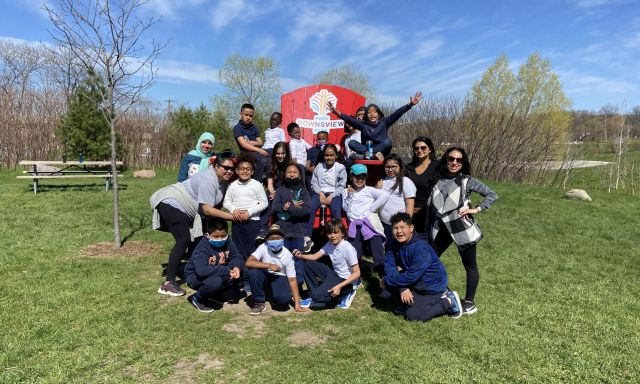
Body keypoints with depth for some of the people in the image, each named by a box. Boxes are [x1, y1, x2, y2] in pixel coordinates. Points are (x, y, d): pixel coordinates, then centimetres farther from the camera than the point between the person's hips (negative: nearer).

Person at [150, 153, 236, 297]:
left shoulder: (222, 179, 0)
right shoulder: (209, 180, -28)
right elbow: (207, 209, -30)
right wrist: (231, 216, -33)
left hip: (184, 209, 10)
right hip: (172, 204, -10)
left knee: (187, 240, 14)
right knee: (183, 240, -17)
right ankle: (168, 283, -15)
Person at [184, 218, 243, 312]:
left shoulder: (227, 243, -8)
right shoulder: (202, 248, -29)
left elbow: (237, 257, -4)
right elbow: (201, 270, -42)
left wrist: (236, 267, -29)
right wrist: (226, 271, -39)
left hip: (217, 274, 7)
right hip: (195, 277, -7)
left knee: (241, 272, -12)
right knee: (216, 282, -37)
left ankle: (215, 294, 8)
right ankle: (197, 298, -5)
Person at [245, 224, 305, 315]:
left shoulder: (287, 255, -19)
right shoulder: (263, 247, -20)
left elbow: (292, 279, -16)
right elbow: (248, 263, -31)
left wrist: (297, 303, -20)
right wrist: (269, 265, -35)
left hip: (280, 277, -1)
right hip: (265, 275, 1)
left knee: (284, 298, -31)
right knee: (253, 271, -33)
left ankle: (276, 300, 10)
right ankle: (259, 303, -13)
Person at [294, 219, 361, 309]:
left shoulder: (348, 249, -23)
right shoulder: (329, 245, -2)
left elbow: (356, 273, -22)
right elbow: (315, 256, 0)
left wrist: (339, 286, -30)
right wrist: (300, 255, -20)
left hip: (346, 281, -8)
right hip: (334, 274, 8)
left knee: (317, 295, -24)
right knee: (308, 265, 0)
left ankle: (343, 294, 0)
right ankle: (315, 295, 6)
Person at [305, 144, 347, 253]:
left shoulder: (341, 168, 3)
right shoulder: (319, 166, 9)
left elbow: (342, 186, -1)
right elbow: (314, 183, 7)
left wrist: (331, 196, -13)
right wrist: (320, 193, -11)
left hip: (334, 193, -2)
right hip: (320, 192, 2)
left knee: (336, 211, -31)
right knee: (310, 208, -26)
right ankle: (308, 238, -22)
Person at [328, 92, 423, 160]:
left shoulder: (384, 122, 2)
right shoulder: (363, 125, 5)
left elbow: (397, 114, -9)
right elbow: (350, 119, -9)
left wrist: (410, 104, -21)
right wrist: (338, 113, -25)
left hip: (382, 152, -2)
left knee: (388, 141, -30)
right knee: (351, 143, -19)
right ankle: (375, 154, -30)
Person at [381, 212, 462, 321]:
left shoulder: (421, 249, -31)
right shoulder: (395, 243, -8)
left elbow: (411, 276, -31)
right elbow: (389, 265, -12)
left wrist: (387, 280, -21)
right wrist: (402, 288, -24)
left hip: (432, 287, -7)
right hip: (415, 283, 7)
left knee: (413, 315, -15)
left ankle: (449, 301, 1)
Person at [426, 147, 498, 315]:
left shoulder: (467, 181, -5)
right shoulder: (438, 179, 6)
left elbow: (492, 195, -3)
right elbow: (431, 205, 12)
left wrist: (477, 209, -14)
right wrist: (428, 229, 12)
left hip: (462, 228, -4)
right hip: (441, 229, 4)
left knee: (470, 266, 7)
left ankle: (469, 302, 22)